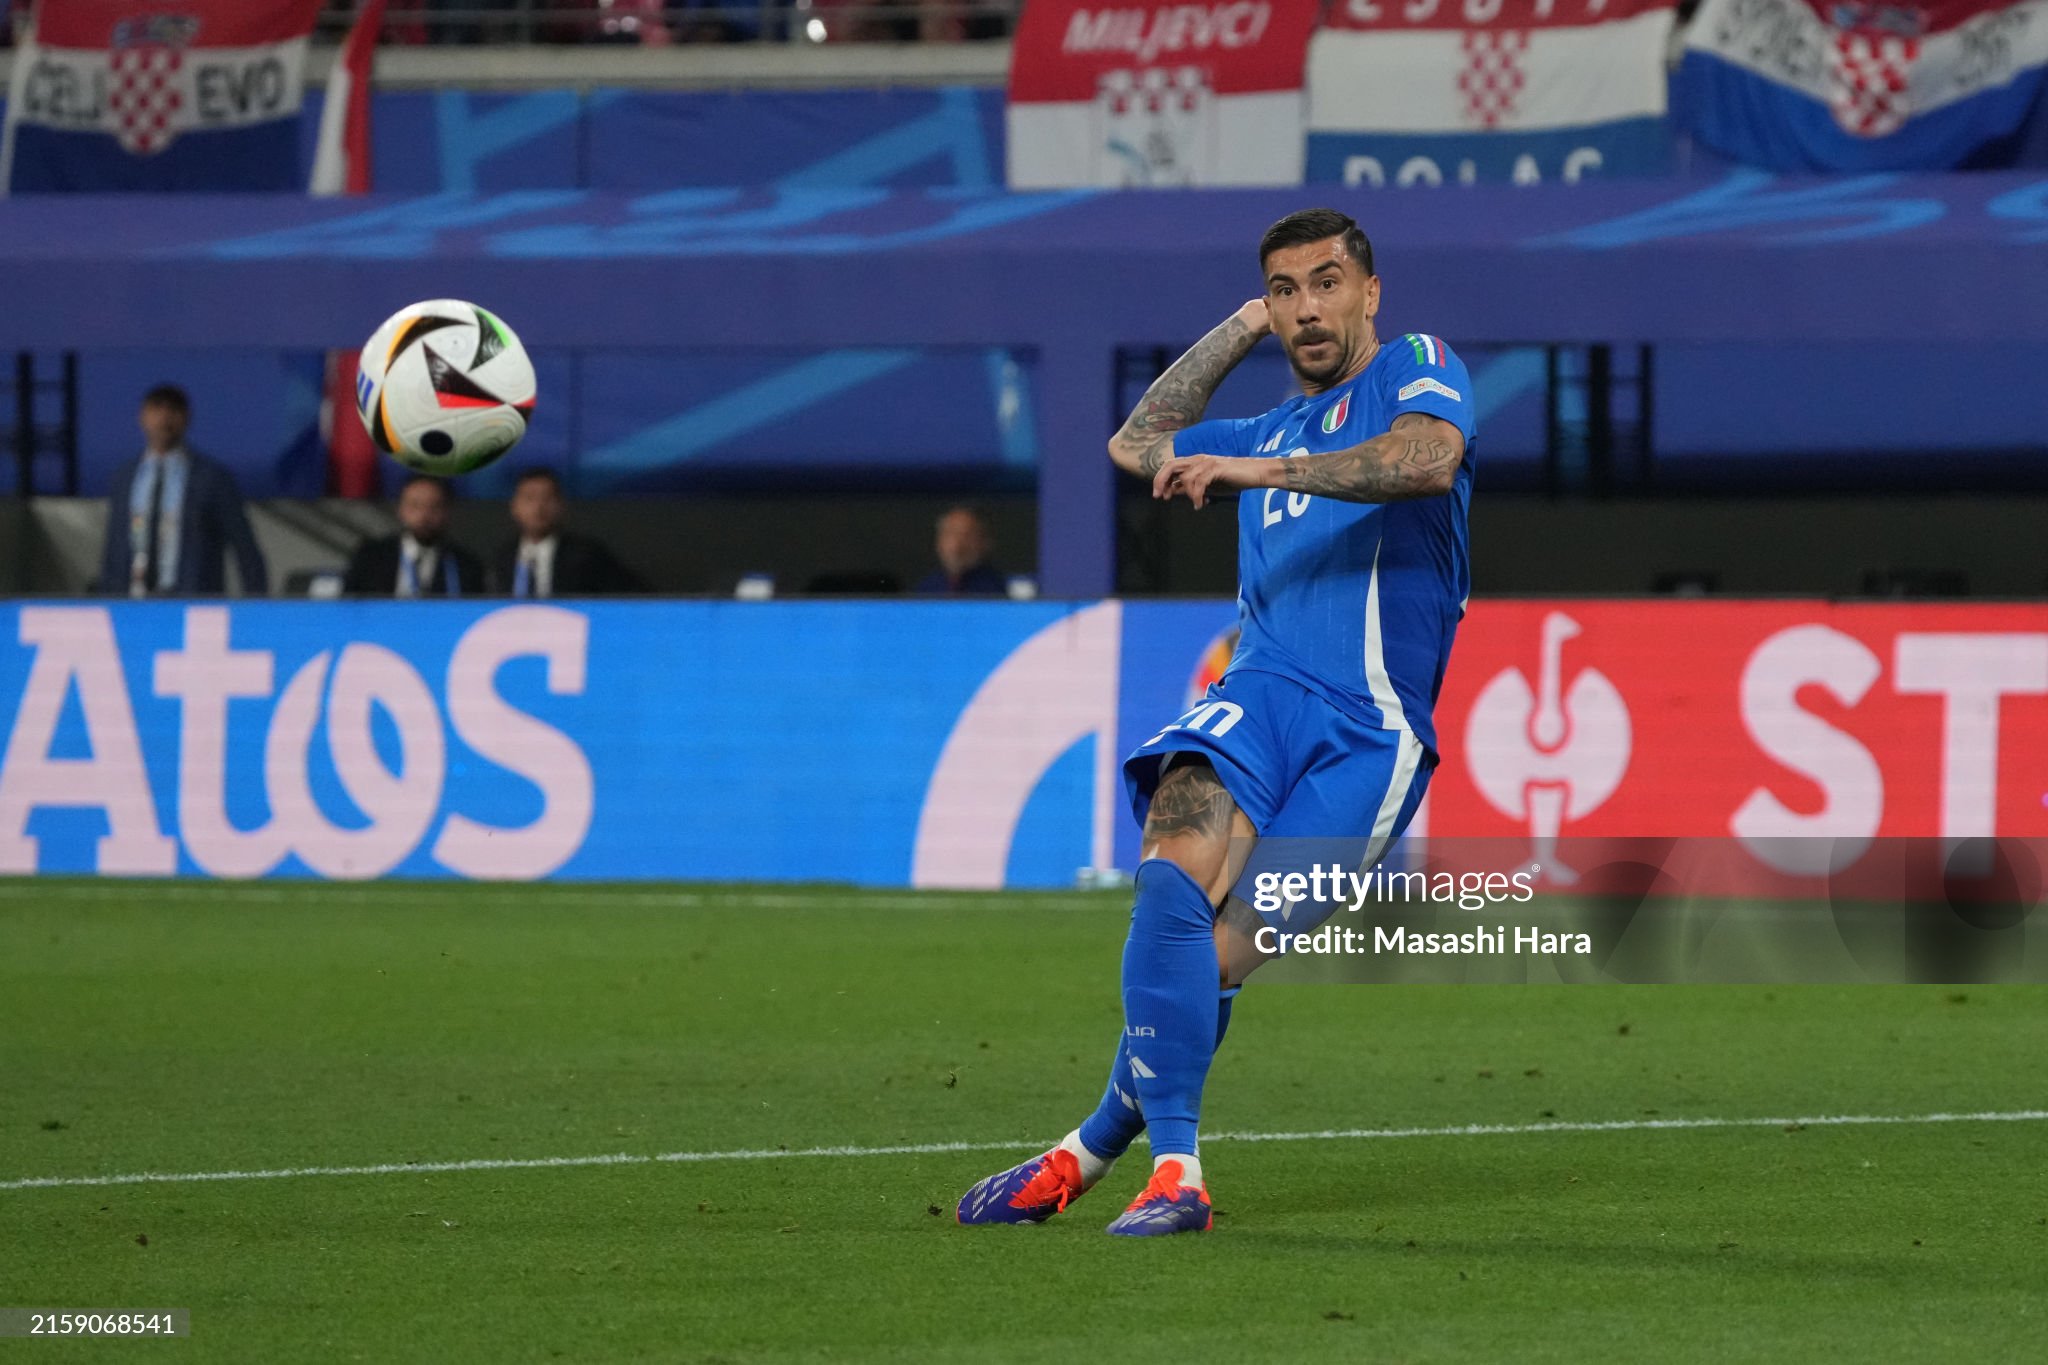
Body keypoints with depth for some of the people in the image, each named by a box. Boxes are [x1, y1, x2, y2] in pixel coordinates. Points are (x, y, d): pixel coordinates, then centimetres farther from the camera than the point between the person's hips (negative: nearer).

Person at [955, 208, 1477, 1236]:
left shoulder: (1416, 368, 8)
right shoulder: (1273, 431, 28)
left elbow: (1431, 457, -15)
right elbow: (1136, 445, 43)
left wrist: (1260, 471, -20)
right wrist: (1242, 329, 35)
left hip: (1369, 735, -4)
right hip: (1259, 697, 4)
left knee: (1215, 960, -15)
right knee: (1173, 880, -28)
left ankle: (1089, 1152, 1)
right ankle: (1173, 1167, -29)